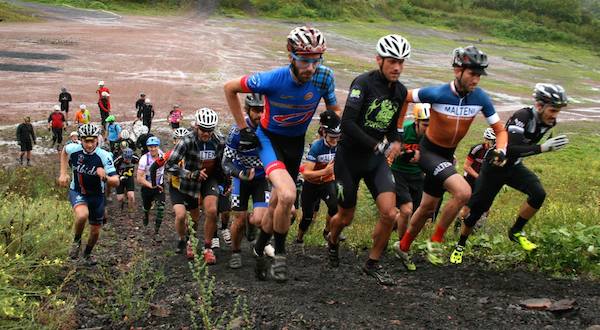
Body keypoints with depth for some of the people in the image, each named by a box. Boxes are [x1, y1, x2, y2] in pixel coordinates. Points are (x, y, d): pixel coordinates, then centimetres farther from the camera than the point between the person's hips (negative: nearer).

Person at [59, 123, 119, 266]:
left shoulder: (104, 156, -25)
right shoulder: (74, 149, -19)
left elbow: (116, 182, -27)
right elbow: (64, 152, 8)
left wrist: (105, 177, -49)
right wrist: (63, 174, 2)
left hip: (96, 195, 1)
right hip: (77, 192, -1)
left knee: (95, 230, 12)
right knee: (82, 215, -33)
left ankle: (87, 254, 42)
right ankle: (76, 241, -4)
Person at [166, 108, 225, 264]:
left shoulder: (218, 143, -13)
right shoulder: (187, 142, -24)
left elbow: (221, 164, 6)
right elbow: (170, 165, -28)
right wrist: (192, 174, -34)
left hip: (209, 179, 2)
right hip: (191, 181, -2)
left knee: (212, 211, -20)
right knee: (194, 217, 10)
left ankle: (207, 248, -4)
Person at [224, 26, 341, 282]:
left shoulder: (324, 77, -19)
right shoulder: (273, 79, -28)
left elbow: (334, 109, 1)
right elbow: (230, 88, -13)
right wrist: (243, 129, -10)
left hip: (296, 143, 4)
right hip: (270, 138, -4)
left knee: (277, 202, 17)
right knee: (288, 195, -27)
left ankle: (260, 248, 41)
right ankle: (279, 253, -6)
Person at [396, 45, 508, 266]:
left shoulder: (480, 98, -12)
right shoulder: (437, 94, -25)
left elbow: (499, 130, -3)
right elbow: (403, 98, -10)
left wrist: (500, 150, -22)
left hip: (447, 155, 6)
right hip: (428, 151, -6)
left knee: (427, 208, 16)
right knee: (463, 192, -27)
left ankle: (403, 248, 38)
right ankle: (436, 241, -7)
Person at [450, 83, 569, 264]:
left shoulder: (547, 121, -10)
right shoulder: (522, 117, -31)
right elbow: (511, 149, -42)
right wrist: (542, 148, -48)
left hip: (514, 167, 5)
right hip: (495, 166, -5)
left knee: (539, 193, -21)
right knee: (476, 210, 3)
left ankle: (516, 232, 0)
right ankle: (460, 246, 26)